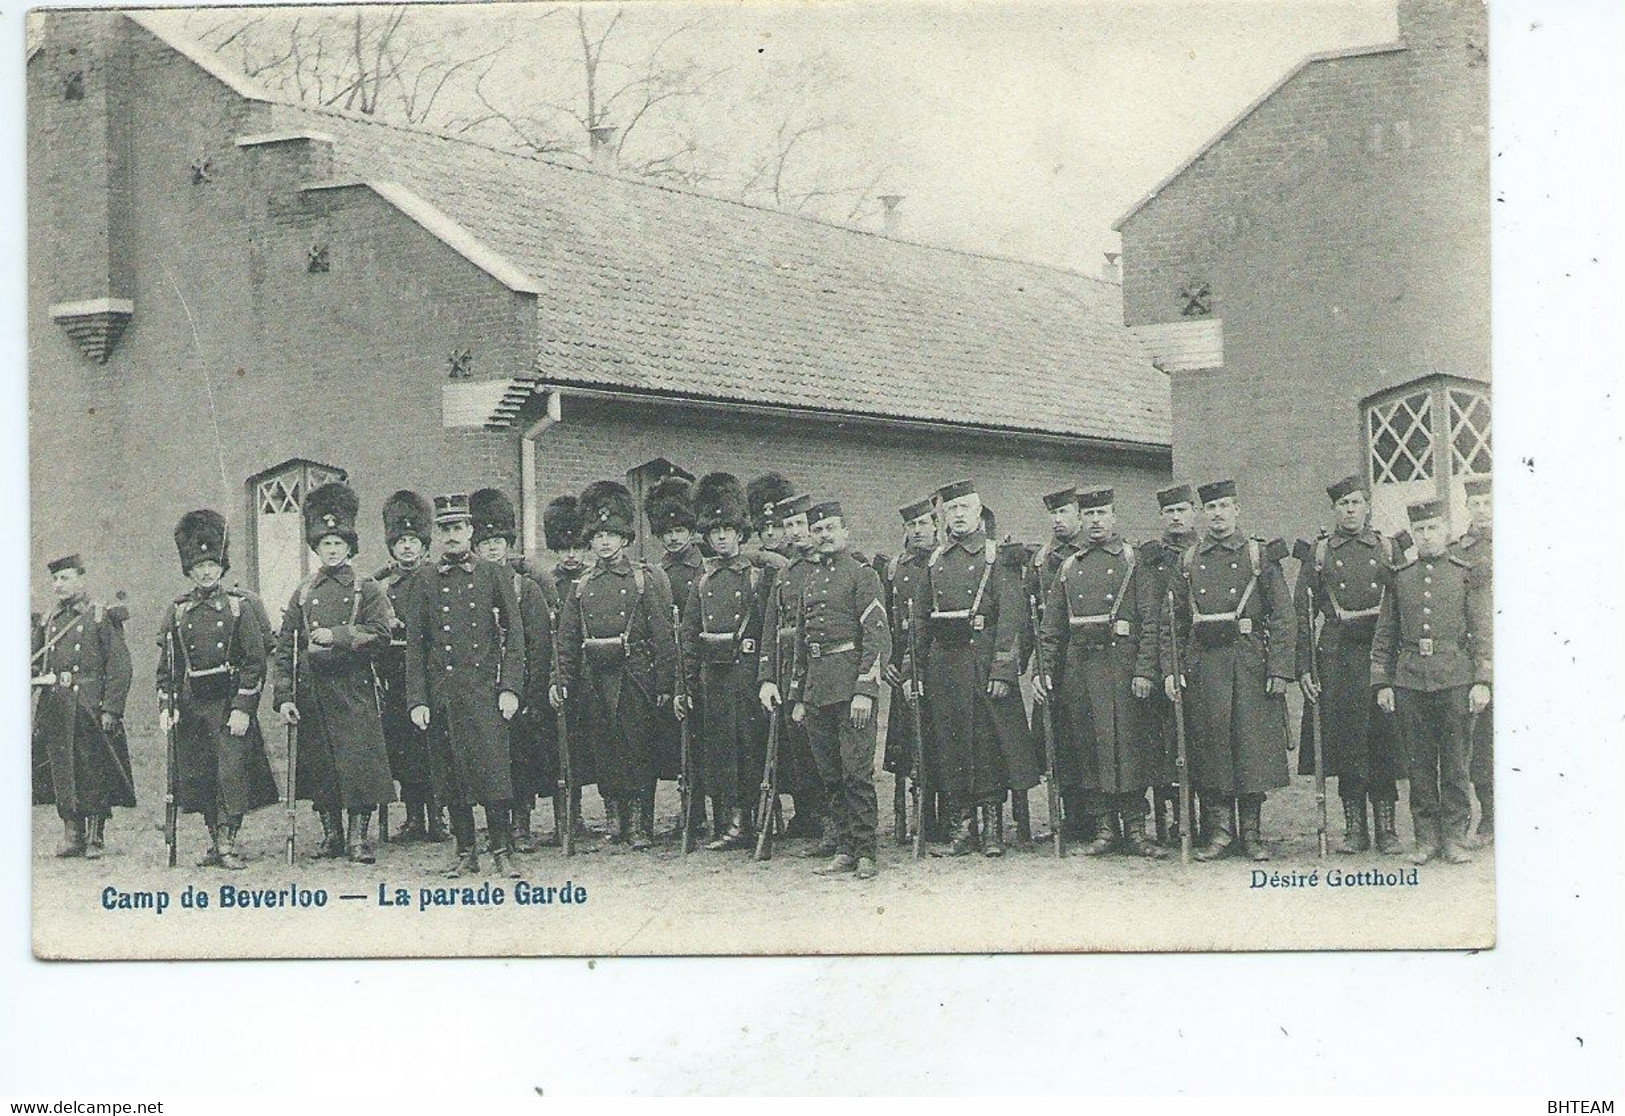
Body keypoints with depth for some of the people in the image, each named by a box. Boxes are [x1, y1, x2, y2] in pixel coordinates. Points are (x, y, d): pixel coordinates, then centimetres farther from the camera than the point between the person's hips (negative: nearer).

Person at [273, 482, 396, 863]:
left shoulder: (367, 590, 5)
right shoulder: (303, 594, 12)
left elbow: (381, 633, -9)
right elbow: (284, 650, 8)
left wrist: (336, 636, -17)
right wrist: (283, 698, -1)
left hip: (353, 690, -3)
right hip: (312, 690, 3)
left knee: (359, 763, -7)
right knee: (319, 767, 5)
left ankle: (359, 838, -2)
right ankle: (331, 834, 15)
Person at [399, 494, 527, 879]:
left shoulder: (494, 576, 5)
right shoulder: (422, 583, 7)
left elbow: (514, 635, 4)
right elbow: (414, 646, 6)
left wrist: (510, 688, -4)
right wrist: (417, 700, -1)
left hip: (484, 692, -2)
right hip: (440, 695, 2)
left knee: (494, 771, -8)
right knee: (451, 778, 5)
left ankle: (502, 853, -2)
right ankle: (465, 852, 14)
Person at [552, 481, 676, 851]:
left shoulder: (646, 578, 1)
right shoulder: (583, 585, 12)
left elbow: (663, 635, -2)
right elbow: (567, 637, 11)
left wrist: (664, 684, -8)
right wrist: (561, 681, 1)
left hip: (633, 675, -4)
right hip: (593, 678, 4)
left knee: (638, 749, -2)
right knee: (603, 752, 6)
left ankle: (639, 824, 2)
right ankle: (614, 820, 14)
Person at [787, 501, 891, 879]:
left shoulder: (862, 575, -2)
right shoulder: (810, 580, 18)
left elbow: (878, 637, -9)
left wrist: (865, 691, -17)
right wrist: (797, 697, 18)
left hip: (850, 685, -7)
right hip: (816, 688, 7)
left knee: (857, 772, -7)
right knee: (830, 775, 7)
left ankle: (866, 853, -3)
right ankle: (845, 851, 12)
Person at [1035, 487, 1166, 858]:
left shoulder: (1134, 562, 3)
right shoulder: (1069, 567, 15)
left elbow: (1151, 621, -4)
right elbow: (1051, 629, 15)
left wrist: (1144, 671, -13)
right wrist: (1043, 671, 4)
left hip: (1122, 665, -4)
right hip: (1078, 667, 4)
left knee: (1128, 744, -5)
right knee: (1090, 749, 4)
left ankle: (1135, 830, 0)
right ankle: (1104, 829, 10)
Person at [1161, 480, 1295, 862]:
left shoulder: (1260, 555, 4)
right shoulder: (1188, 561, 12)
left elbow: (1283, 617, 0)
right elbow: (1175, 621, 12)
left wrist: (1280, 670, -8)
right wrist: (1170, 669, 2)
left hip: (1250, 662, -2)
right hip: (1203, 664, 2)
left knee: (1252, 743, -1)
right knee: (1210, 741, 0)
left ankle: (1252, 833, 8)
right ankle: (1219, 828, 8)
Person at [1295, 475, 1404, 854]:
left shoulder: (1386, 549, 8)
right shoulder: (1320, 551, 7)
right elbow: (1302, 611, 4)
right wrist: (1304, 666, -3)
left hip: (1379, 651, 0)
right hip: (1335, 655, 0)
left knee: (1383, 740, -1)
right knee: (1344, 741, 2)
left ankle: (1386, 828, 6)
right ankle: (1354, 827, 10)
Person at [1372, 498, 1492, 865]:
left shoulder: (1468, 574, 5)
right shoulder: (1399, 577, 10)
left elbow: (1483, 632, 2)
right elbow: (1384, 637, 12)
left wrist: (1482, 681, -5)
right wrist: (1382, 684, 5)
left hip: (1455, 679, -2)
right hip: (1409, 681, 2)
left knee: (1455, 763, 1)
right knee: (1418, 764, 4)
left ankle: (1455, 837, 8)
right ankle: (1427, 838, 11)